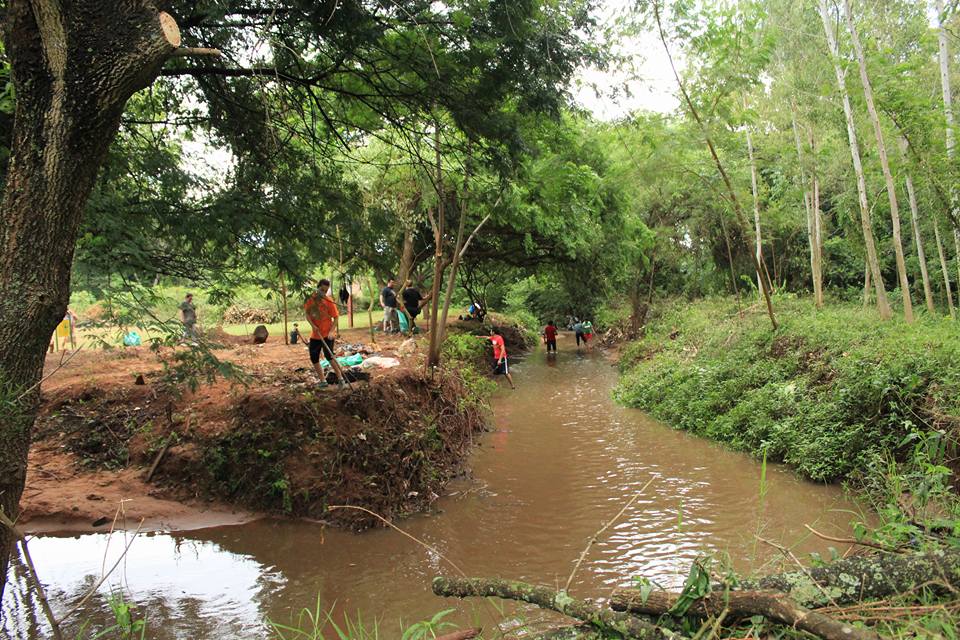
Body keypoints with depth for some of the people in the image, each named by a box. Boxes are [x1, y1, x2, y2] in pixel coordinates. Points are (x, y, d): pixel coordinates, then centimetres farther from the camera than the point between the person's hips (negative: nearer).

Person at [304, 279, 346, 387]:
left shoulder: (329, 301, -11)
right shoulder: (310, 298, -1)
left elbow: (336, 317, -8)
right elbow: (307, 314, 5)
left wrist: (332, 331, -20)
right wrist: (313, 325, -13)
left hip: (327, 334, -5)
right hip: (315, 334, 5)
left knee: (328, 356, -19)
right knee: (313, 358, 6)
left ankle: (340, 379, -7)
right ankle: (322, 381, 19)